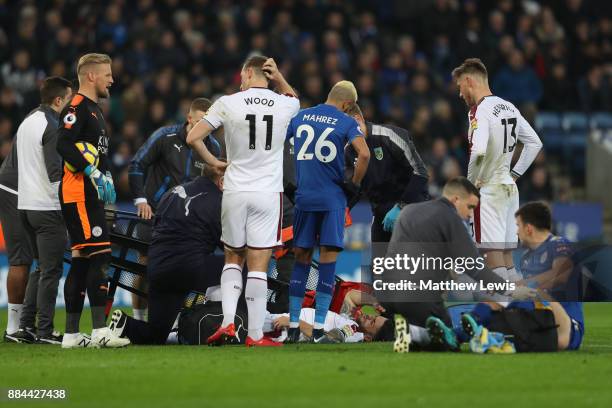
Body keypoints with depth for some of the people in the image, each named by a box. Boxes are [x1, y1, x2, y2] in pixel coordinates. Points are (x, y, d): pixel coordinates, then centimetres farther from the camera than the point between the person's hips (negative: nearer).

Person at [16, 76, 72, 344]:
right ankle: (45, 331, -3)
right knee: (51, 269, -3)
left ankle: (25, 324, 15)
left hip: (25, 205, 9)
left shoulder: (26, 123, 13)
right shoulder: (52, 127, -15)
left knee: (41, 266, 18)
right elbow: (56, 172, -21)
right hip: (48, 208, -9)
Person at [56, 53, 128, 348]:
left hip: (90, 195, 11)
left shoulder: (93, 109, 22)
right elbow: (64, 145, -22)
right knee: (99, 256, -14)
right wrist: (95, 174, -22)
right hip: (79, 194, -11)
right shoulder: (77, 108, -10)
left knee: (82, 263, 10)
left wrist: (106, 178, 15)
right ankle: (99, 331, -17)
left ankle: (71, 334, 12)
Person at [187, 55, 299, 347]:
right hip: (268, 193, 0)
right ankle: (255, 335, -1)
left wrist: (214, 162, 11)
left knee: (233, 259, 16)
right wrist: (278, 77, 12)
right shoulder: (284, 105, 0)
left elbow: (193, 138, -4)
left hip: (235, 192, 0)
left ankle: (227, 322, 3)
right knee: (258, 266, 1)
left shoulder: (228, 104, -4)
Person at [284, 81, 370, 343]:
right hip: (332, 199, -3)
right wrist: (355, 183, -2)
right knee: (328, 260, -1)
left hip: (304, 198, 3)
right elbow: (364, 154, -17)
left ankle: (293, 327, 11)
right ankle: (318, 330, -6)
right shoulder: (346, 122, -3)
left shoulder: (299, 117, 9)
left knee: (302, 259, 12)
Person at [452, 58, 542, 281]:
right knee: (508, 265, 13)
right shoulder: (509, 107, 11)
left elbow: (479, 151, -29)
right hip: (510, 188, 8)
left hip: (489, 190, -8)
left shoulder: (480, 110, -15)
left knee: (495, 264, -7)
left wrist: (471, 182, -14)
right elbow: (535, 143, 17)